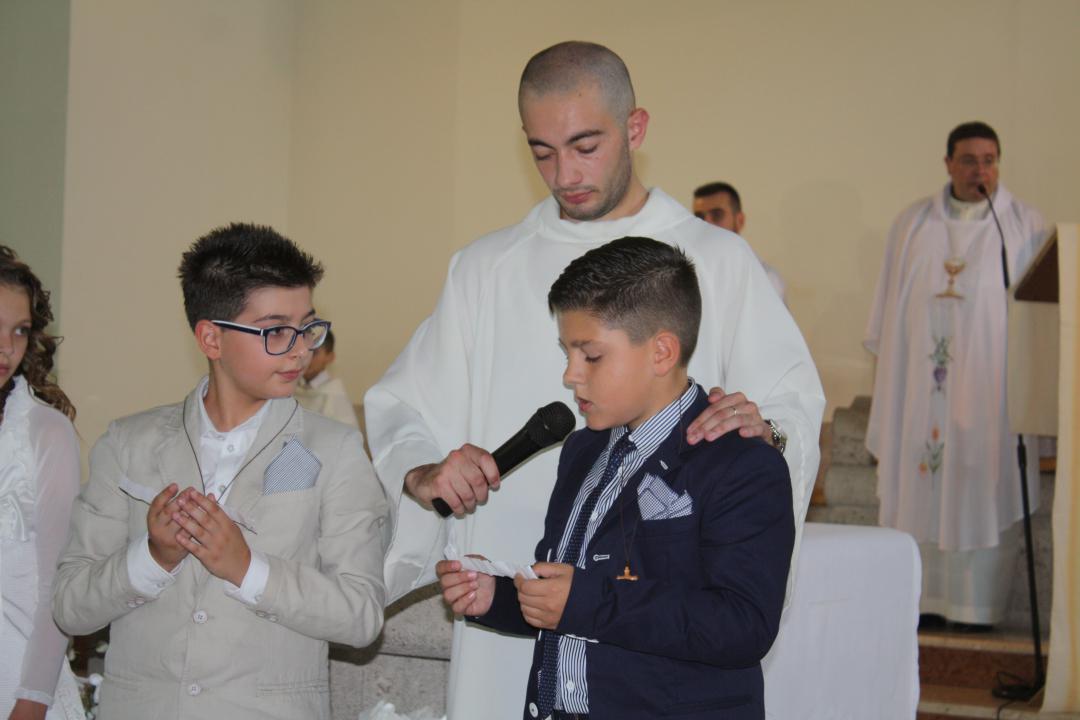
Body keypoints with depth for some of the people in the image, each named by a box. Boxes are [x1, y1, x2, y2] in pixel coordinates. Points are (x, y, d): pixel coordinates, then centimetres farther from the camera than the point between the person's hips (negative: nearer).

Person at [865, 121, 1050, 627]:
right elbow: (887, 314, 12)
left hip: (989, 387, -2)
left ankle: (976, 605, 6)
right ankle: (917, 598, 10)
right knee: (915, 489, 3)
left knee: (981, 489, 0)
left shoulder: (1026, 227, 3)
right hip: (919, 387, 2)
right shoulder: (912, 225, 9)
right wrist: (882, 373, 8)